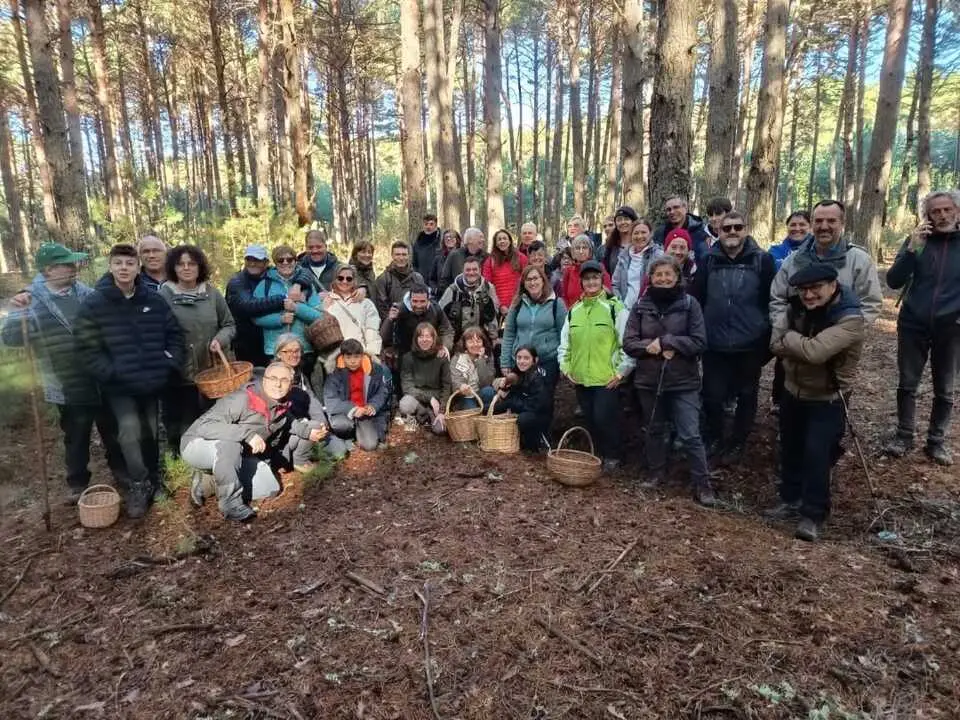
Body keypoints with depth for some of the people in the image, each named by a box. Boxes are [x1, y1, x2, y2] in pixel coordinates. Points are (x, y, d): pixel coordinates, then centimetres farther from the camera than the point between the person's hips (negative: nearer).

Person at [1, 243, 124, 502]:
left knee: (112, 430, 18)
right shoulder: (32, 300, -9)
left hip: (103, 381, 3)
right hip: (68, 387, -3)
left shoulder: (85, 293, 2)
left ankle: (119, 468, 39)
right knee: (76, 438, 13)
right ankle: (77, 483, 32)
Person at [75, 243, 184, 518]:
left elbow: (174, 334, 8)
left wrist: (170, 363, -4)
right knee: (129, 429, -18)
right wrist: (109, 374, -17)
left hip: (152, 382, 3)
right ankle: (137, 485, 1)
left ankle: (153, 479, 34)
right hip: (119, 386, -3)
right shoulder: (93, 304, -9)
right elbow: (86, 348, -10)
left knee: (150, 432, 14)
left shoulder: (155, 301, 0)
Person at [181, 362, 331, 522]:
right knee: (230, 443, -39)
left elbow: (289, 422, 13)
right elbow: (204, 425, -38)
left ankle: (210, 482, 12)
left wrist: (308, 431, -5)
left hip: (235, 455, 7)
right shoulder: (241, 400, -32)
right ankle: (230, 501, -22)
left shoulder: (284, 405, -10)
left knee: (270, 489, -1)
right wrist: (247, 433, -46)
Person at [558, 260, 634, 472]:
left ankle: (613, 457, 16)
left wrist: (621, 371, -11)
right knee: (590, 421, 11)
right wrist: (565, 366, 9)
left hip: (607, 379, -5)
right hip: (580, 379, 5)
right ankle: (600, 454, 30)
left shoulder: (615, 307, -6)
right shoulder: (574, 310, 12)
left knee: (604, 418, -6)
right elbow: (565, 342, 18)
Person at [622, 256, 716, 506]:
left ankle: (702, 484, 10)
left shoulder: (689, 304, -5)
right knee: (654, 430, 17)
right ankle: (655, 474, 34)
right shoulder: (641, 305, 1)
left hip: (683, 381, -3)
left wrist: (664, 341, -17)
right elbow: (628, 342, -1)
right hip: (649, 379, 3)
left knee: (690, 435, -2)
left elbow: (699, 342, -10)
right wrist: (651, 347, -18)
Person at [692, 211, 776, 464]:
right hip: (715, 344, 1)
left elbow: (772, 301, -1)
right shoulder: (709, 260, 2)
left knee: (746, 396, 12)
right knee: (712, 395, 7)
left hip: (749, 345, -1)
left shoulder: (762, 260, -3)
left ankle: (738, 442, 30)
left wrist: (768, 337, -2)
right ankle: (714, 438, 29)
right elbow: (696, 299, 2)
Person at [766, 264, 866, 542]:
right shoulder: (798, 308, -3)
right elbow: (775, 344, -5)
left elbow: (814, 351, -37)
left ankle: (813, 514, 11)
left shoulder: (851, 320, -25)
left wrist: (789, 337, -19)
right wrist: (800, 348, -24)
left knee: (816, 454, -7)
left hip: (828, 400, -6)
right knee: (790, 450, 15)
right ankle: (791, 500, 33)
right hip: (793, 392, 7)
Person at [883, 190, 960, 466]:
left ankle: (936, 440, 22)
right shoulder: (916, 240, 0)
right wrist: (912, 249, -21)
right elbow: (893, 281, -9)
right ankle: (904, 435, 20)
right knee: (907, 384, 7)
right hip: (913, 325, 0)